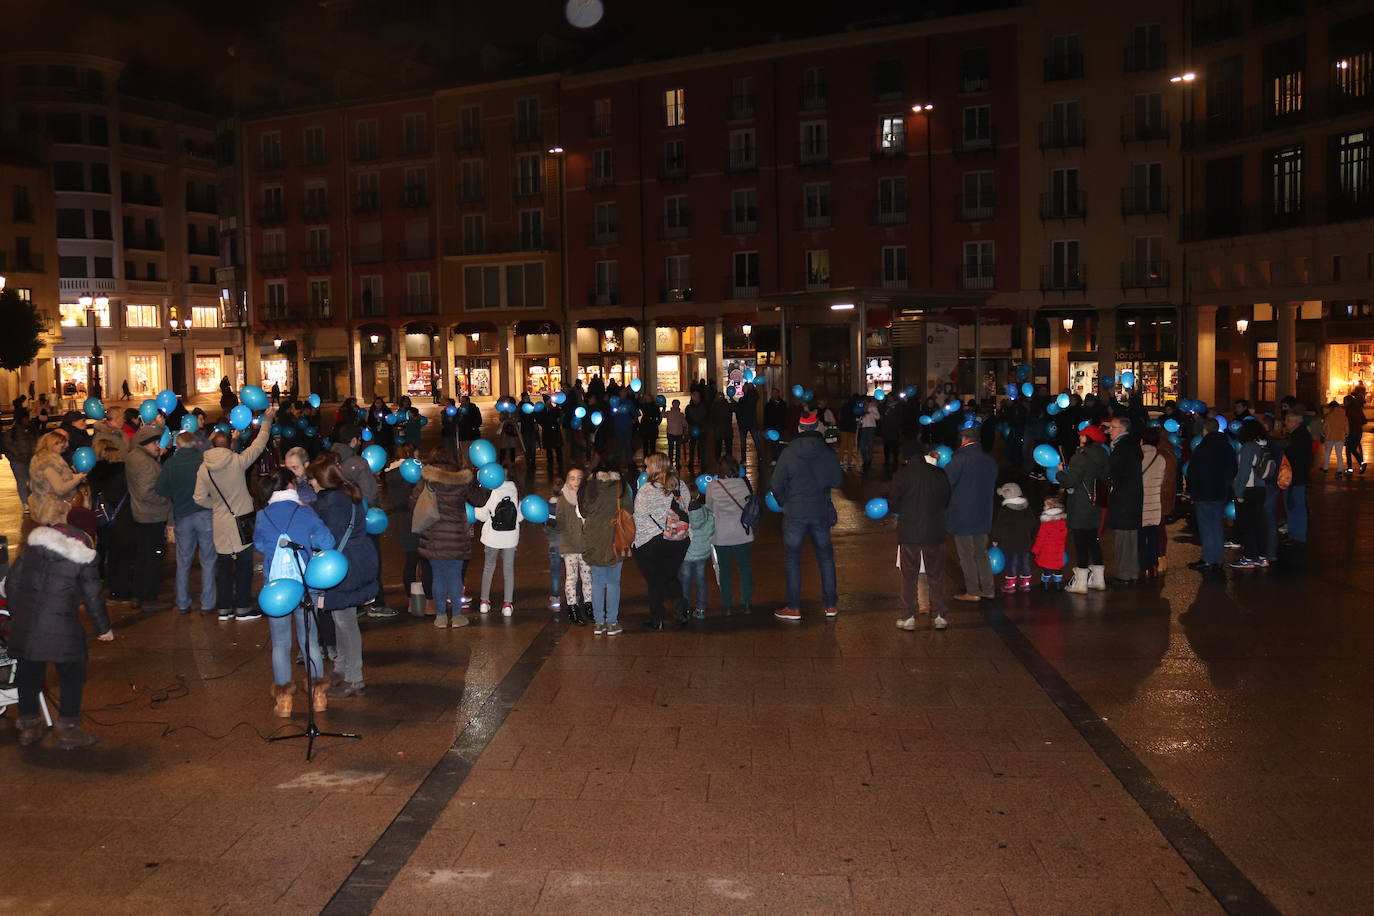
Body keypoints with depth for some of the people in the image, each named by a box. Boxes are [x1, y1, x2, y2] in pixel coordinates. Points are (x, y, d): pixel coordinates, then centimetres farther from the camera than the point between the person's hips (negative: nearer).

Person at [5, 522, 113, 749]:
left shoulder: (34, 543, 8)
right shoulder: (84, 556, -6)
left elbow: (12, 581, 11)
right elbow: (92, 596, -3)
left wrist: (15, 613, 22)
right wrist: (103, 629, 10)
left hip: (24, 622, 5)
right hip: (60, 626, -5)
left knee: (28, 673, 18)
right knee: (73, 675, 11)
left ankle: (28, 727, 28)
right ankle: (68, 731, 13)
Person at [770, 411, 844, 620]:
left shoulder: (788, 453, -9)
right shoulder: (828, 453, -5)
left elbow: (777, 485, -7)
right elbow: (838, 482, 1)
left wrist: (784, 504, 11)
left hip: (794, 513, -2)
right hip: (821, 512, 2)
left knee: (792, 558, 7)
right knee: (825, 556, 16)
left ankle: (794, 608, 7)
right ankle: (831, 604, 20)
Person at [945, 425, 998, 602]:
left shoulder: (960, 459, -17)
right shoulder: (990, 460, 3)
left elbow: (946, 483, -14)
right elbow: (992, 484, 14)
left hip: (962, 515, -6)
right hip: (983, 515, 6)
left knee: (966, 555, 3)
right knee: (981, 553, 16)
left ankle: (973, 591, 7)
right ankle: (987, 589, 18)